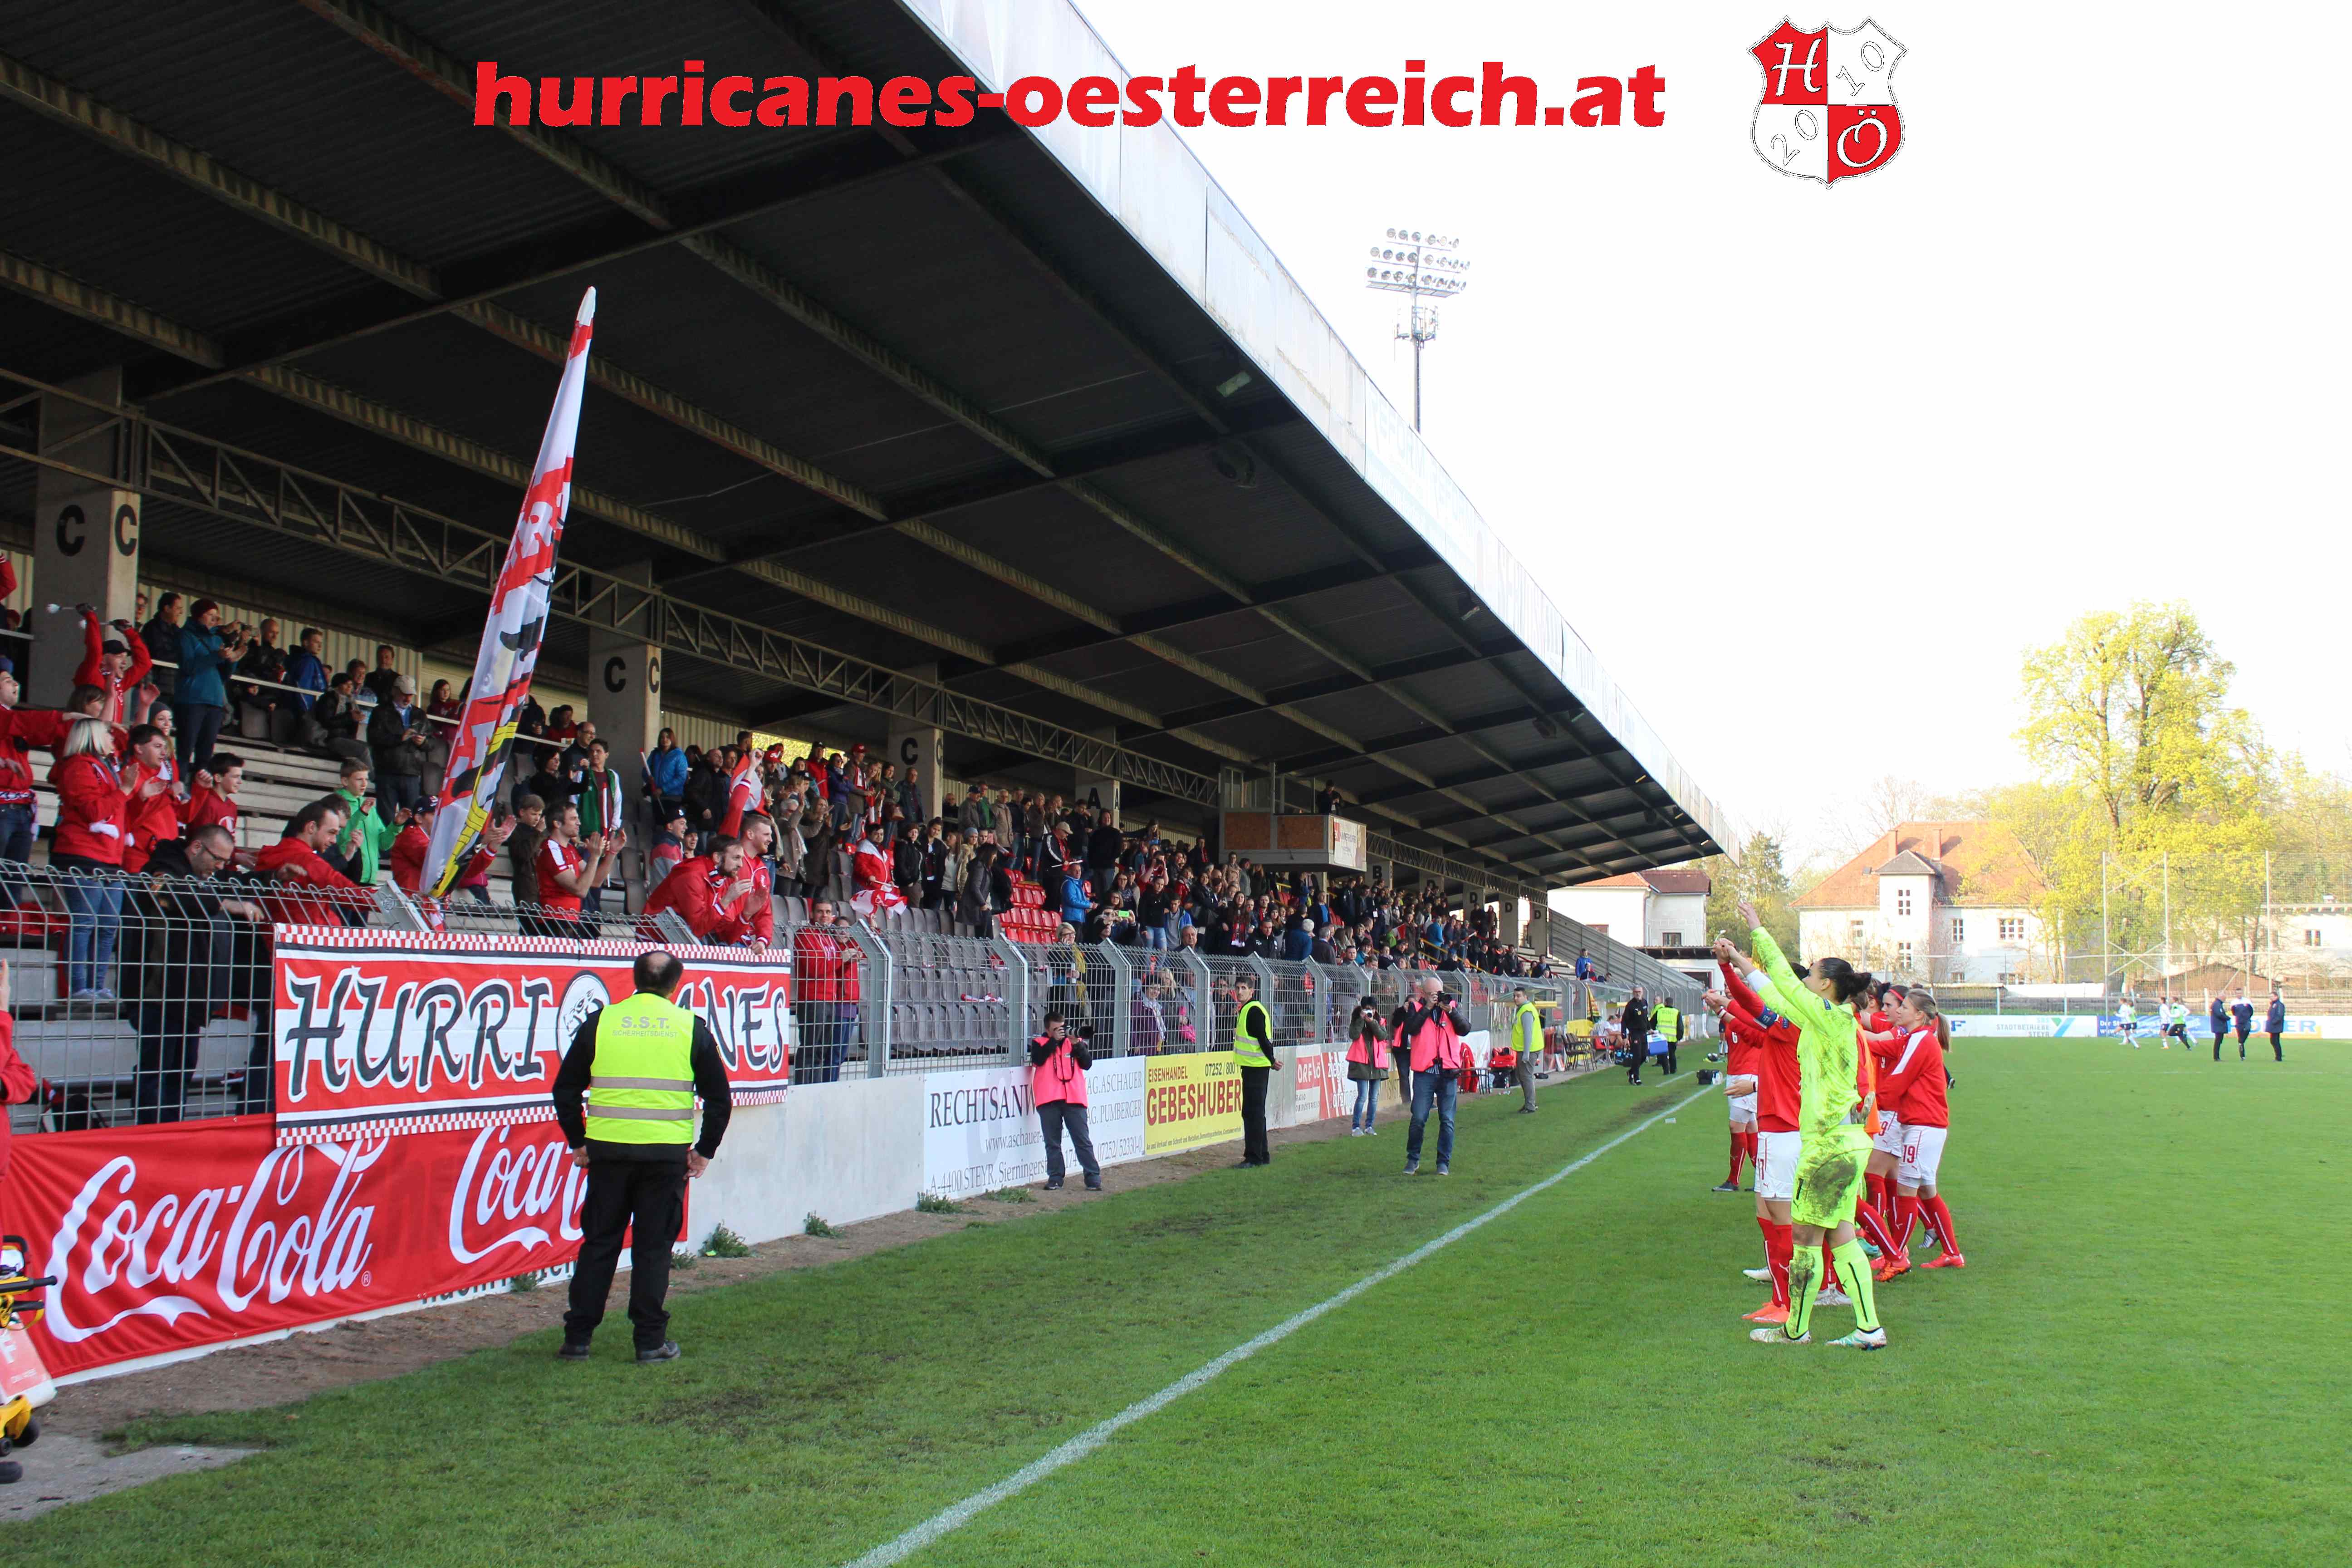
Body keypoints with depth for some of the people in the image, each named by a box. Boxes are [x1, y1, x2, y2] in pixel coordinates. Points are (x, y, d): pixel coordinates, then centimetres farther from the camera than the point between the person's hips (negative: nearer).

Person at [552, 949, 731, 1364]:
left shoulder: (600, 1022, 4)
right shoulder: (691, 1028, 2)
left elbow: (566, 1090, 6)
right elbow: (719, 1099, 4)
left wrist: (578, 1142, 15)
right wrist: (704, 1151, 13)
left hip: (607, 1150, 1)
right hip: (667, 1154, -1)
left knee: (599, 1243, 11)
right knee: (653, 1245, 7)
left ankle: (578, 1337, 14)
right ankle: (651, 1340, 9)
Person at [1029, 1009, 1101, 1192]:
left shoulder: (1076, 1041, 13)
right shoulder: (1039, 1043, 7)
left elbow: (1087, 1064, 3)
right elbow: (1038, 1060, -12)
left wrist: (1077, 1044, -8)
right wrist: (1054, 1040, -12)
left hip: (1074, 1099, 1)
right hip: (1049, 1101, -1)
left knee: (1083, 1141, -1)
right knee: (1052, 1143, 6)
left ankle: (1093, 1178, 1)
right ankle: (1055, 1179, 14)